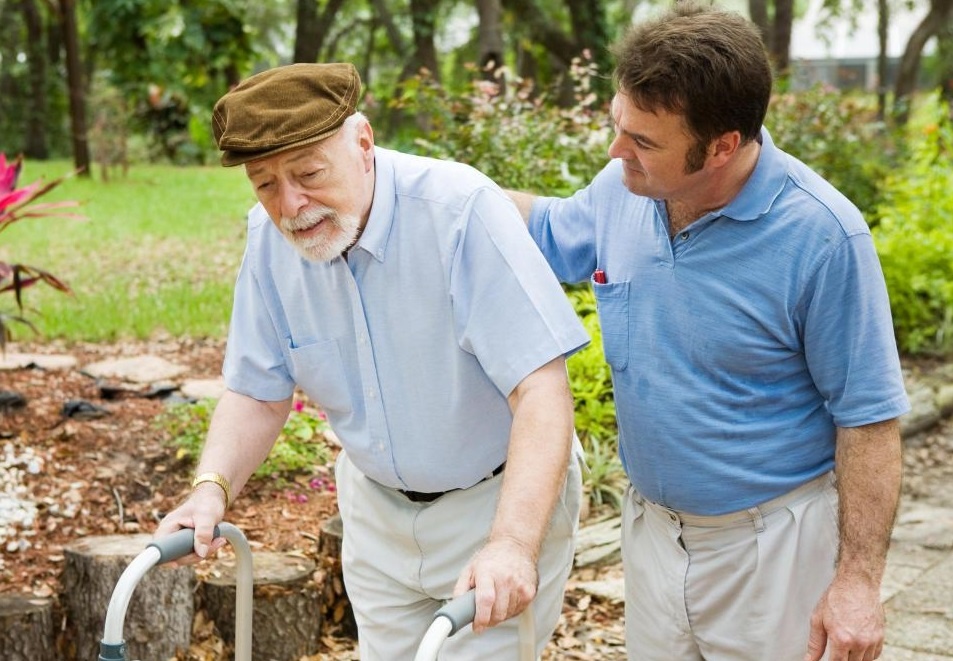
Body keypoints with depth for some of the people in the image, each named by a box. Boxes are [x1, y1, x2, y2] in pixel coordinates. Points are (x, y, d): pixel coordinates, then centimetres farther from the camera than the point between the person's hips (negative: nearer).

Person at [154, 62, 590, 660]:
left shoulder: (462, 210, -27)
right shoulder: (271, 233, -11)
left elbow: (542, 390, -32)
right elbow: (259, 394, -1)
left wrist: (514, 542, -42)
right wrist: (212, 489, -19)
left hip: (500, 503, -4)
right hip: (377, 508, 5)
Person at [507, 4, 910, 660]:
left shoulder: (821, 235, -23)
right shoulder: (625, 187, -8)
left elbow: (869, 415, -16)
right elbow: (549, 229, 16)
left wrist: (860, 580, -16)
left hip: (773, 543, -5)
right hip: (651, 525, 6)